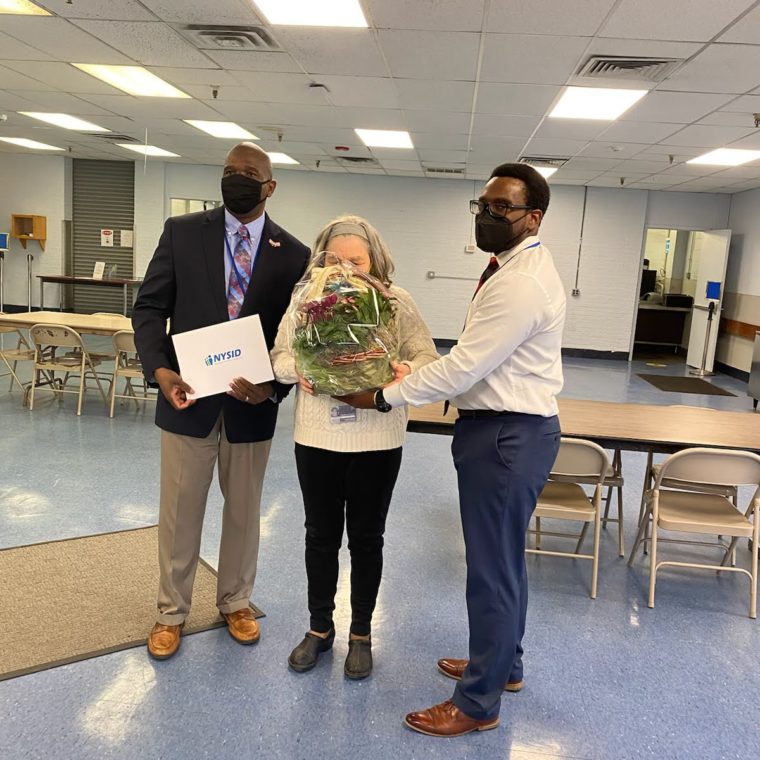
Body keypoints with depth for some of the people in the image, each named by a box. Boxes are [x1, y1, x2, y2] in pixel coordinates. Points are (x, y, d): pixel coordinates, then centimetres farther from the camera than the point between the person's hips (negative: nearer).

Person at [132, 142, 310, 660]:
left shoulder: (293, 254, -1)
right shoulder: (182, 232, 0)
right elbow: (150, 307, 0)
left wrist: (273, 386, -17)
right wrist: (159, 369, -16)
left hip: (252, 405, 1)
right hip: (187, 398, 0)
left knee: (244, 512, 16)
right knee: (179, 513, 12)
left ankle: (236, 602, 38)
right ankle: (172, 611, 32)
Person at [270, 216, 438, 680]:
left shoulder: (397, 300, -4)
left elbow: (429, 358, -5)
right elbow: (279, 354, 3)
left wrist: (407, 370, -27)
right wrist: (296, 368, -20)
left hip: (377, 441, -1)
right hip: (316, 436, 2)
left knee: (366, 538, 12)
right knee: (321, 535, 15)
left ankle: (361, 634, 32)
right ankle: (320, 627, 35)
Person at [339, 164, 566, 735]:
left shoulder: (521, 283, -22)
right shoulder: (518, 266, 12)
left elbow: (465, 367, -24)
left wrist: (384, 398, -16)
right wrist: (410, 380, 7)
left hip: (507, 435, -11)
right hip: (509, 428, 11)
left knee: (492, 565, 2)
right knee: (504, 556, 23)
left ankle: (478, 703, 20)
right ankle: (504, 664, 43)